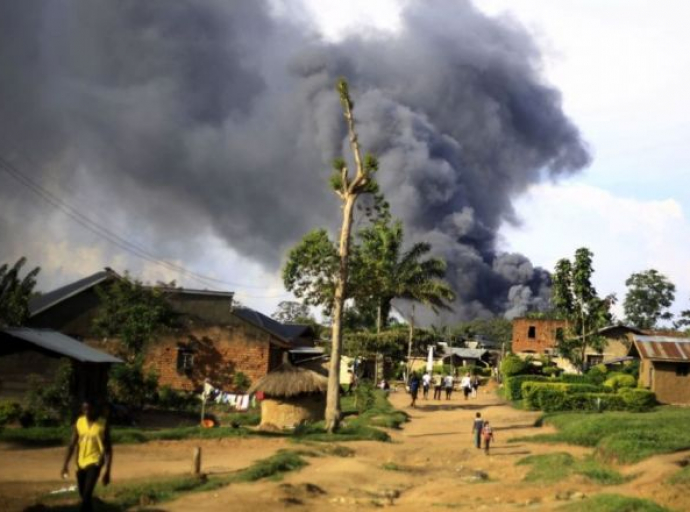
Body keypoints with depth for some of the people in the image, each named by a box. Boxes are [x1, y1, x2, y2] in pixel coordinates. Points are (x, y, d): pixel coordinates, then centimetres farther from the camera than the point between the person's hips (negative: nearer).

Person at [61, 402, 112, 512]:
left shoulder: (103, 424, -10)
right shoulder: (79, 422, 1)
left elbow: (108, 449, -6)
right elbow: (72, 444, 4)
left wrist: (107, 471, -9)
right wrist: (66, 464, -5)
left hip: (95, 462, -5)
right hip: (81, 463, 5)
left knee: (86, 494, -19)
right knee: (83, 494, 14)